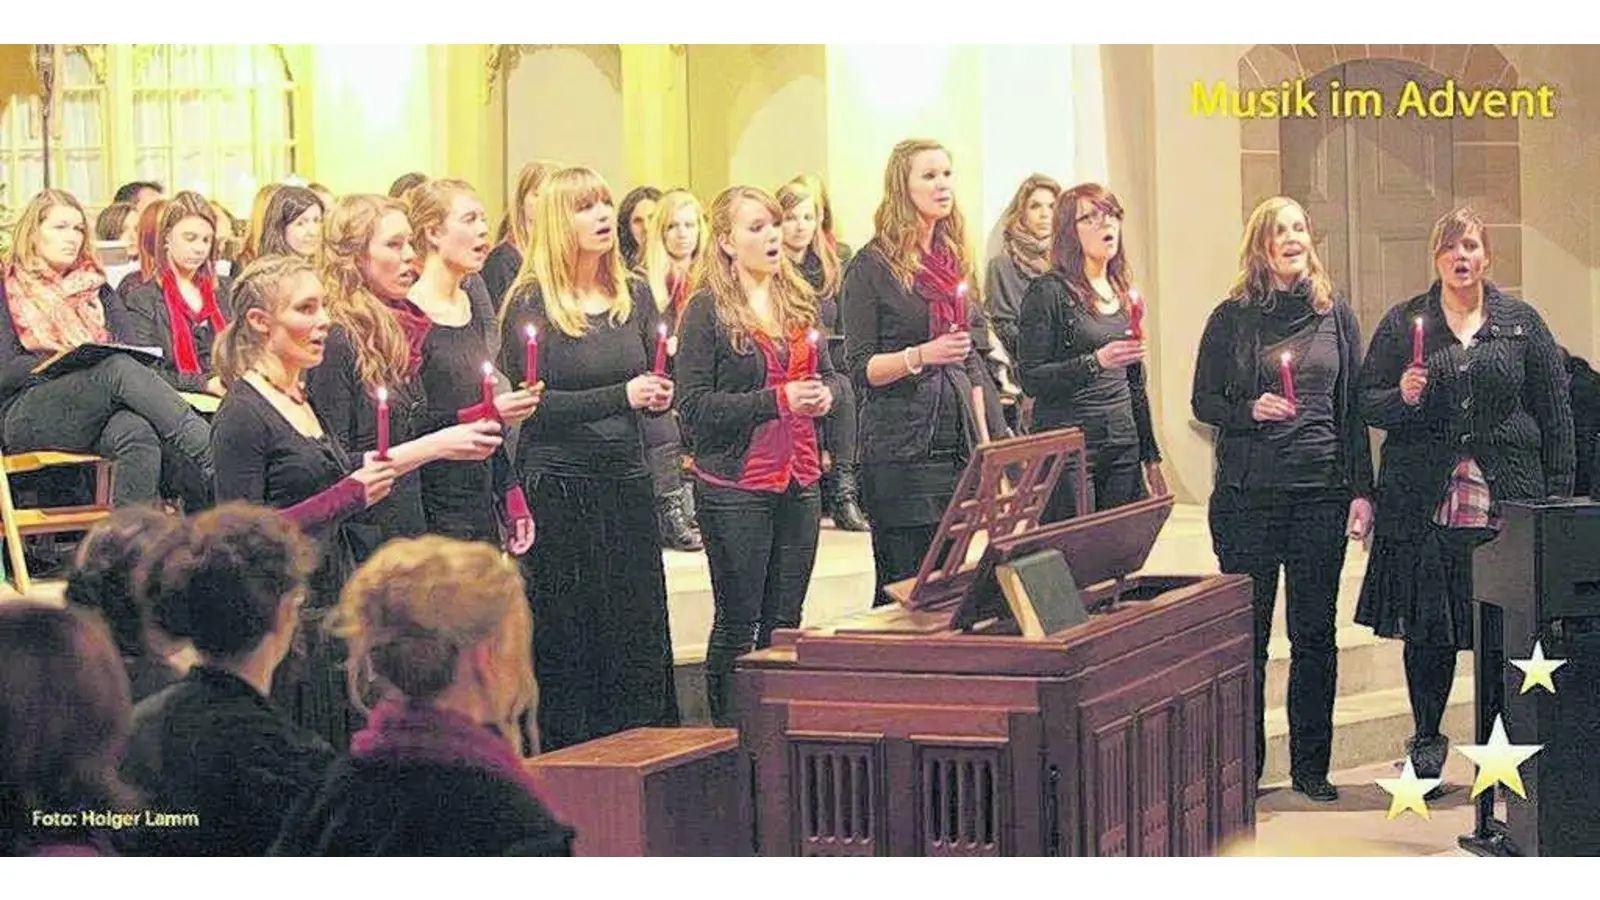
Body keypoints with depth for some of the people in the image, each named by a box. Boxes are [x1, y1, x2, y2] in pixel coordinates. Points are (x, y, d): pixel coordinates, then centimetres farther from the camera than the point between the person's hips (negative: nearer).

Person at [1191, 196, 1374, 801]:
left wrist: (1361, 490, 4)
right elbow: (1203, 401, 5)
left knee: (1315, 635, 5)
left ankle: (1310, 767, 14)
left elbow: (1353, 407, 9)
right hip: (1248, 495, -2)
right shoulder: (1233, 318, 3)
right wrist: (1251, 411, -15)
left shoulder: (1335, 314, 9)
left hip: (1322, 493, 2)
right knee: (1246, 636, 2)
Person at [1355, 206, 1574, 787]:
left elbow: (1556, 414, 8)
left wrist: (1557, 499, 2)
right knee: (1425, 626, 4)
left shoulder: (1522, 324, 8)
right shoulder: (1403, 323, 7)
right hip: (1424, 504, 0)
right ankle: (1427, 739, 18)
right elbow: (1368, 404, 8)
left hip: (1506, 501, 0)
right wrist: (1402, 397, -15)